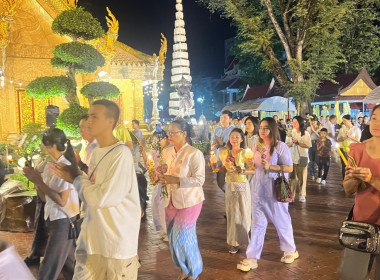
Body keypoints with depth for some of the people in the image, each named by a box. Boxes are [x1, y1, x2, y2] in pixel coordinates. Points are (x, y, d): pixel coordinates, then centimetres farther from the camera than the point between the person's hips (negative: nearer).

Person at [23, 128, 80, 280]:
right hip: (54, 218, 8)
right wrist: (35, 179, -5)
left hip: (63, 221, -8)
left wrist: (39, 181, -21)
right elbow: (45, 197, 9)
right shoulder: (48, 165, 5)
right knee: (69, 264, 21)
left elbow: (62, 201, -21)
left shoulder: (65, 167, -19)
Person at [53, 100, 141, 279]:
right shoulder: (96, 152, 8)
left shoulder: (121, 154, -19)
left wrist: (76, 179, -10)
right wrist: (74, 177, -2)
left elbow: (104, 197, -23)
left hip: (117, 241, -8)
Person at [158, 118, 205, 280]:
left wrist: (176, 180, -29)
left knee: (182, 237, -1)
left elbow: (199, 180, -20)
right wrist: (159, 177, -10)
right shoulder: (166, 152, 3)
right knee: (173, 237, 13)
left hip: (189, 201, -6)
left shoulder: (194, 154, -16)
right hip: (171, 200, 6)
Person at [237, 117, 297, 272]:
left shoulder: (280, 146, -11)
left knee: (281, 221, 12)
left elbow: (289, 168, -15)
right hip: (258, 190, 5)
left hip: (275, 191, -5)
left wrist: (270, 167, -24)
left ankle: (290, 250, 34)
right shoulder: (256, 146, 6)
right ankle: (252, 258, 12)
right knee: (257, 224, 7)